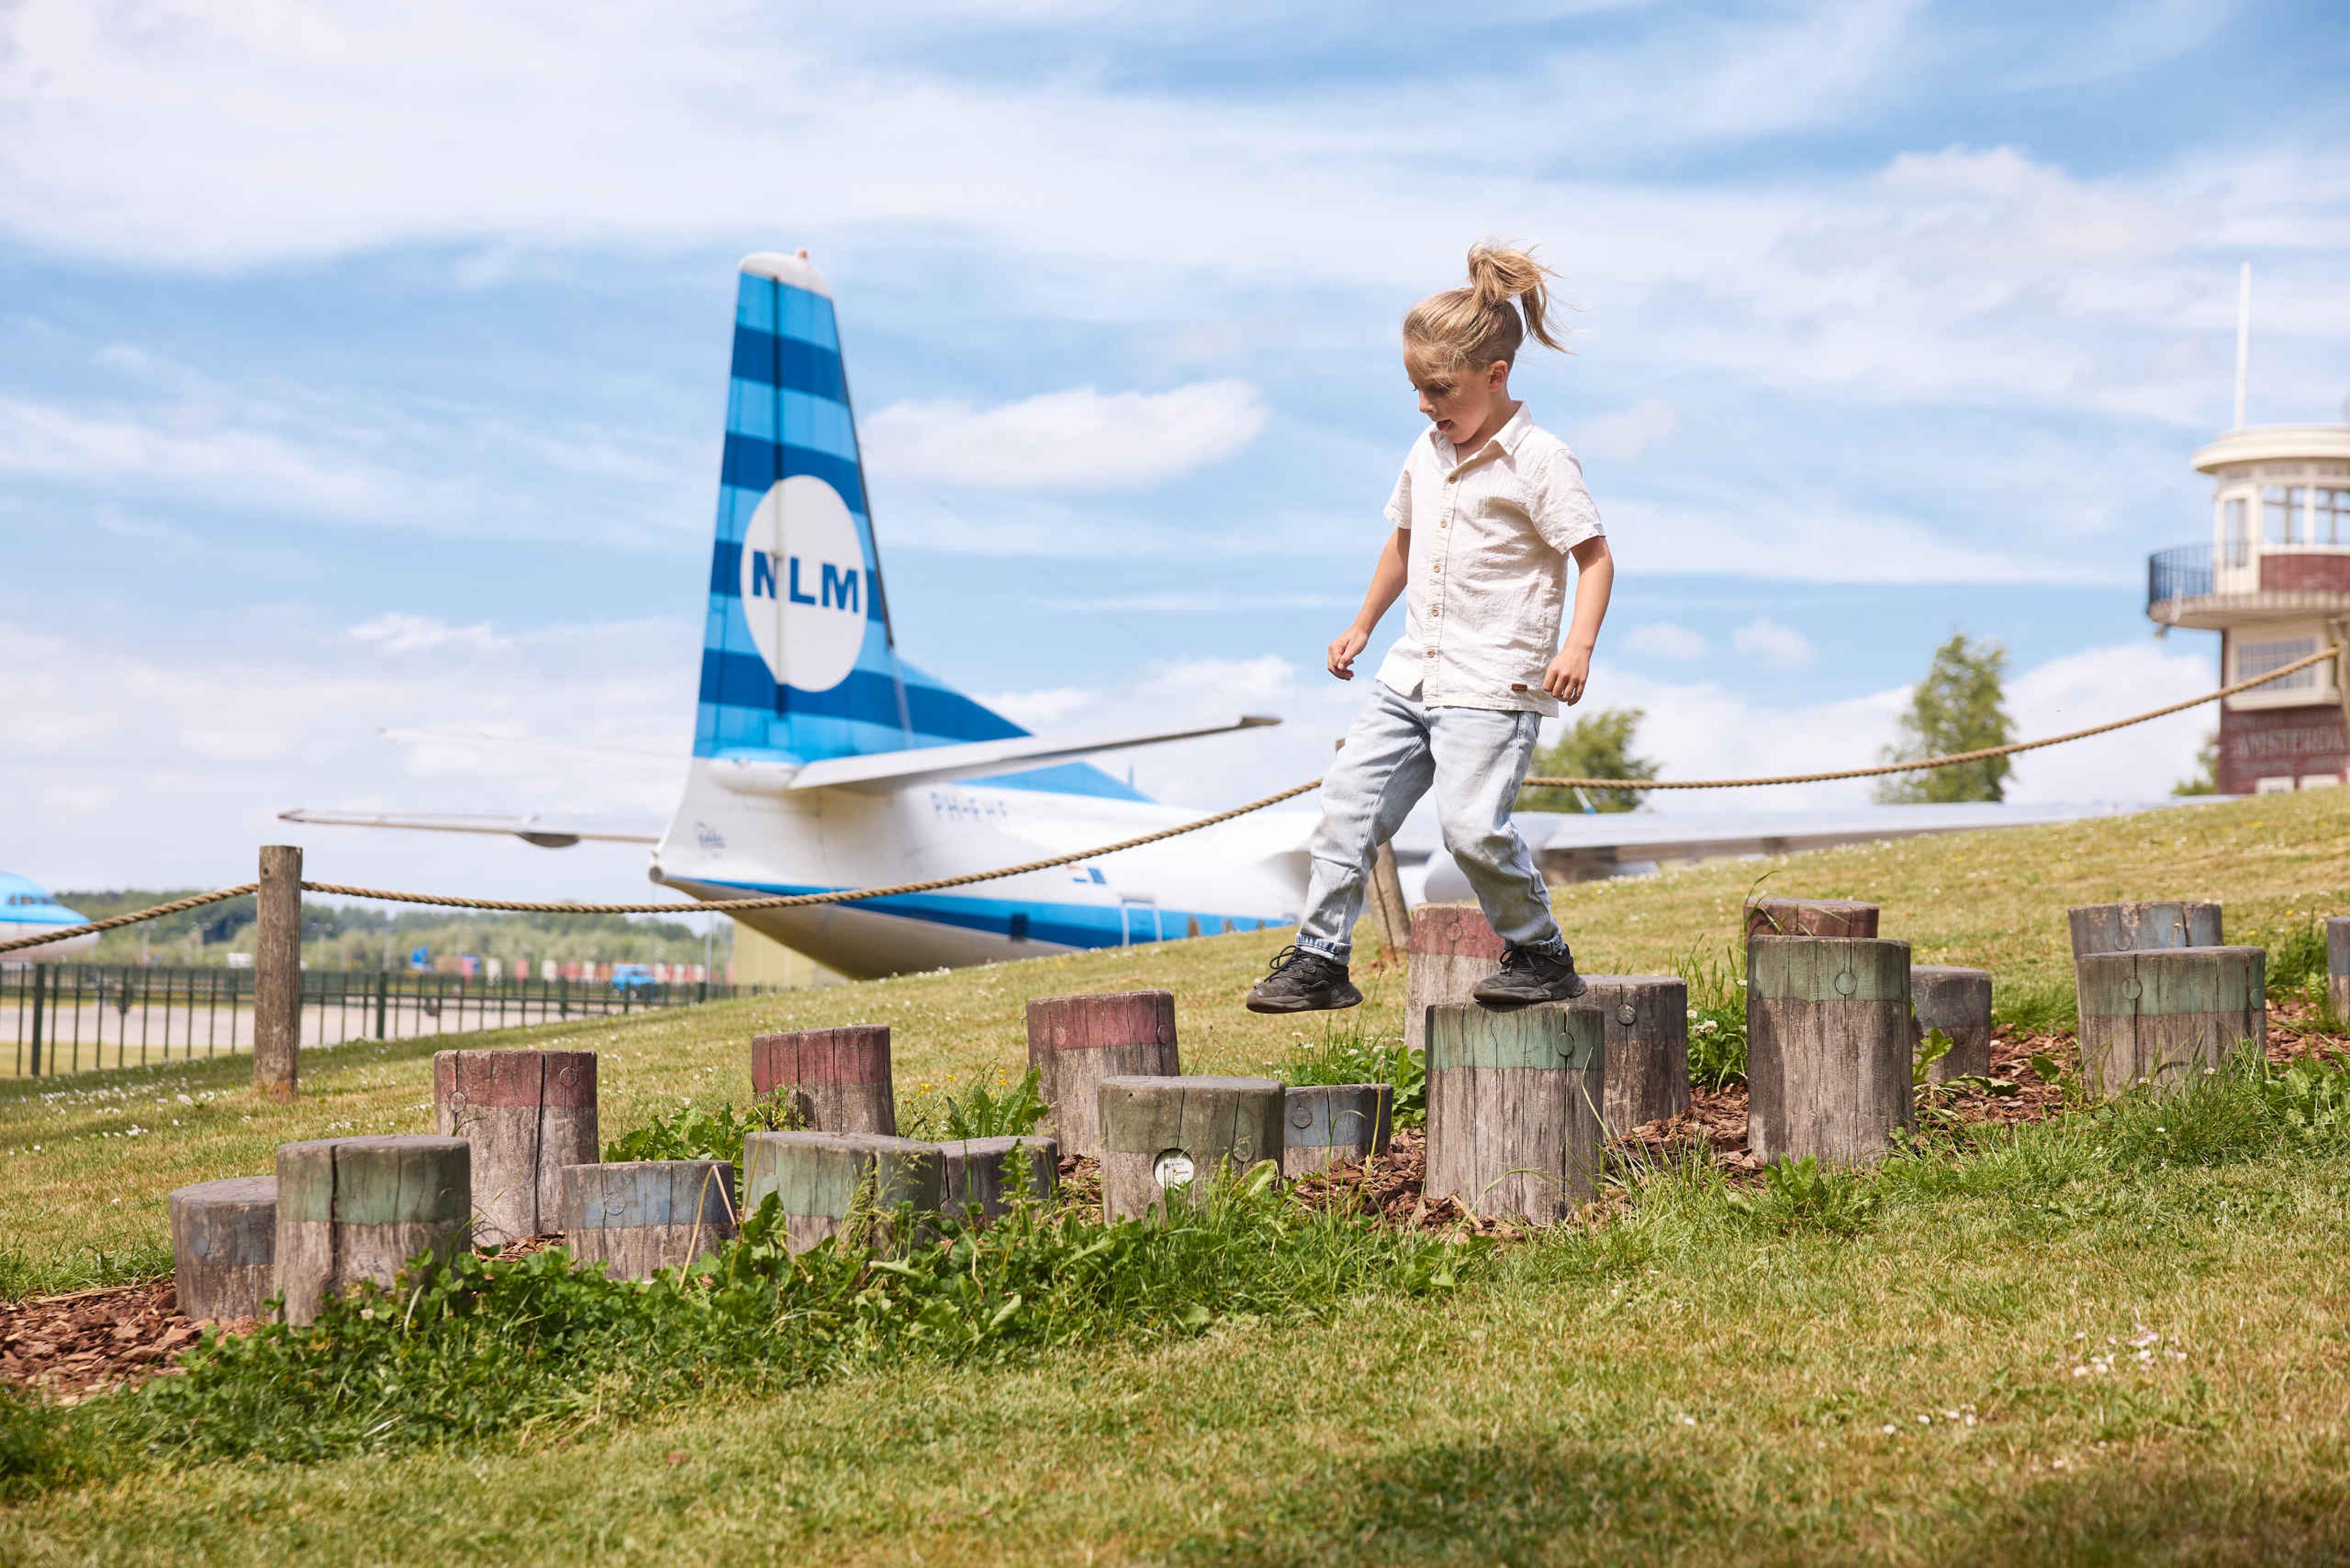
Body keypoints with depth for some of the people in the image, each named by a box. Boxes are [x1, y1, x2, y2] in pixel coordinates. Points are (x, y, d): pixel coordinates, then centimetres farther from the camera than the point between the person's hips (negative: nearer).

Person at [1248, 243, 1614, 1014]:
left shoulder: (1541, 460, -10)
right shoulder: (1427, 452, 11)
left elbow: (1595, 557, -10)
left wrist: (1578, 646, -24)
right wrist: (1362, 625, 31)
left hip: (1494, 685, -7)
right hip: (1413, 674, 8)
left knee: (1472, 823, -19)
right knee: (1348, 799, 3)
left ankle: (1542, 956, 2)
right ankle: (1320, 958, 12)